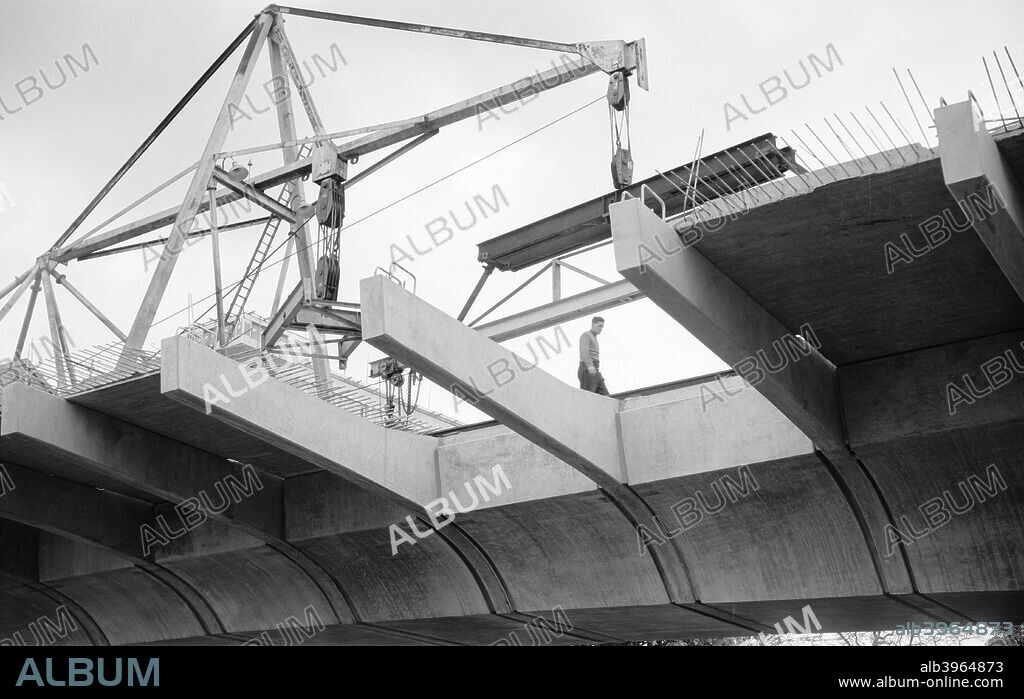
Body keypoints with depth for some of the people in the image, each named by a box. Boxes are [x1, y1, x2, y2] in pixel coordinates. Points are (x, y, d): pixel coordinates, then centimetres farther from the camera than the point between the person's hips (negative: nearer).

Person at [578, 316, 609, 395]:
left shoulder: (593, 340, 30)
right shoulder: (586, 335, -2)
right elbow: (584, 351, -21)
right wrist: (590, 366, -37)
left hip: (594, 373, 9)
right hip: (587, 371, -9)